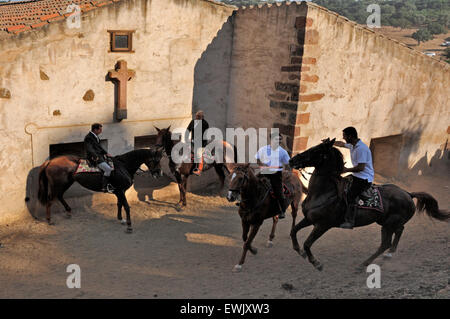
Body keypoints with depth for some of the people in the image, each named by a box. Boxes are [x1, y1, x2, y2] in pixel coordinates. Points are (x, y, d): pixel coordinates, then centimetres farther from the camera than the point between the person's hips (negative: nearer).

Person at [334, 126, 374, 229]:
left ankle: (349, 221, -21)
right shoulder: (352, 145, 10)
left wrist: (347, 170, -13)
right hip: (357, 176, 10)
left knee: (350, 196, -21)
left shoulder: (361, 148, -21)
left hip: (364, 178, -10)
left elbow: (361, 167, -24)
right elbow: (341, 144, 32)